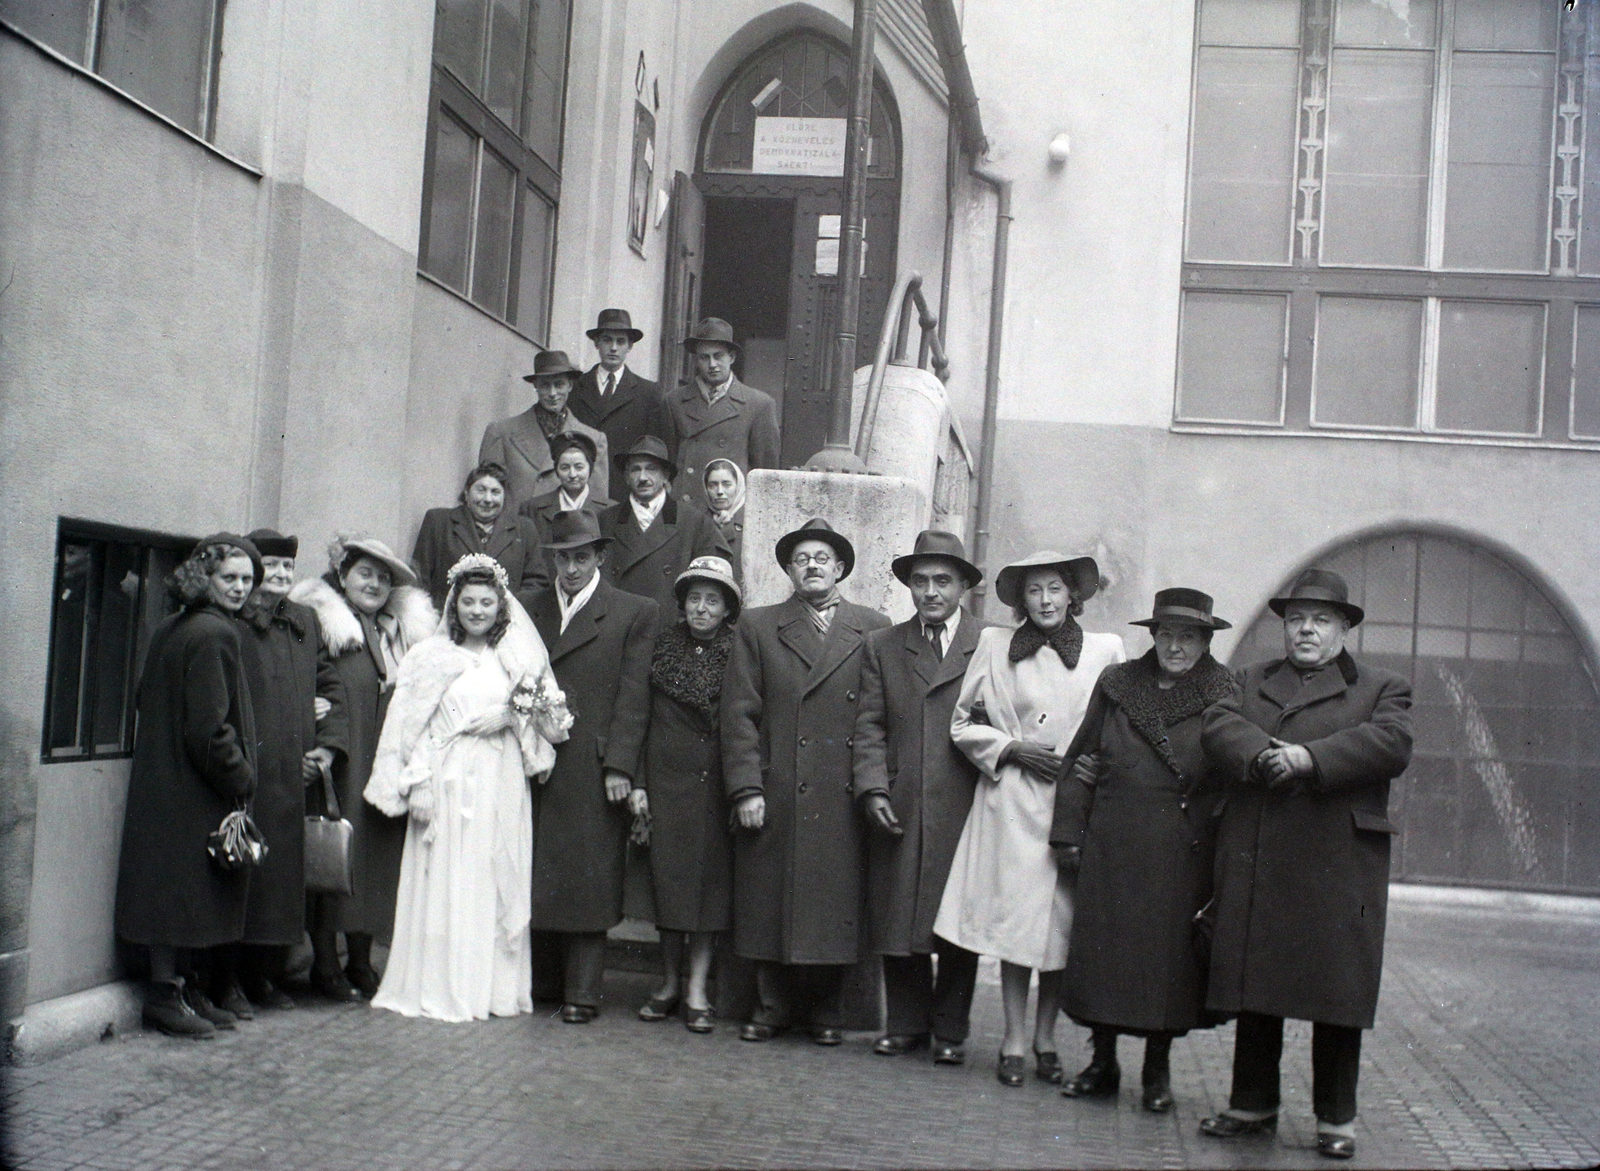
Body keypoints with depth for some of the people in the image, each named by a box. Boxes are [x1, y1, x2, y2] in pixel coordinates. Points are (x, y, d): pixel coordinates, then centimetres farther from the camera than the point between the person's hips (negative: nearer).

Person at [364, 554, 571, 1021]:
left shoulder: (518, 662, 10)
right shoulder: (431, 658, 2)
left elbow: (539, 726, 13)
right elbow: (411, 725, -1)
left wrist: (528, 711, -9)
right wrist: (416, 785, -8)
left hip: (502, 786, 3)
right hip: (448, 783, -2)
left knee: (498, 882, 4)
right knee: (443, 884, -1)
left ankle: (494, 987, 12)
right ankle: (440, 989, 7)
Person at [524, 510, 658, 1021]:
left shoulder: (634, 613, 3)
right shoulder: (530, 610, 15)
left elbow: (633, 697, -2)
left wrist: (620, 766, -10)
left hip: (594, 767, -3)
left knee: (590, 877, -2)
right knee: (536, 875, 6)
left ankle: (582, 992, 5)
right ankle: (538, 979, 17)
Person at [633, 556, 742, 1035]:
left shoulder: (739, 652, 1)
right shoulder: (663, 646, 7)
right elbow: (642, 718, 7)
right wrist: (638, 783, 1)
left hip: (718, 780, -1)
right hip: (668, 776, 2)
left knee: (711, 877, 0)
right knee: (669, 874, 4)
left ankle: (696, 989, 7)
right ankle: (669, 983, 16)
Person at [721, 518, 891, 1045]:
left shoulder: (873, 630, 9)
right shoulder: (758, 627, 9)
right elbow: (739, 714, 4)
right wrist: (746, 788, -4)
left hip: (844, 801, 0)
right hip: (776, 797, 0)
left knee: (836, 903, 2)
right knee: (770, 903, 4)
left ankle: (825, 1007, 18)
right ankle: (773, 1006, 19)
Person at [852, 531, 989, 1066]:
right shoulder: (882, 646, 12)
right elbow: (870, 727, 8)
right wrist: (873, 788, -4)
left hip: (965, 811, -2)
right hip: (899, 812, 3)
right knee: (896, 917, 6)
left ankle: (951, 1029, 17)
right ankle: (907, 1022, 21)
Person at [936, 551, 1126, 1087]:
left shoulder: (1105, 650, 6)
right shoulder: (994, 645, 6)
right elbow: (963, 723, 9)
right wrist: (1012, 749, -4)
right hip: (1012, 802, 0)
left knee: (1063, 922, 3)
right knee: (1014, 917, -2)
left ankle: (1045, 1040, 18)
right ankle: (1014, 1043, 8)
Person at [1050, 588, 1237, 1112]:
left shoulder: (1224, 697, 1)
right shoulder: (1116, 685, 7)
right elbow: (1078, 762, 9)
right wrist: (1068, 833, 4)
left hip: (1182, 852, -2)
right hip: (1112, 847, 2)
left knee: (1170, 954, 3)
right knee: (1102, 947, 5)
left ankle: (1157, 1069, 19)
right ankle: (1103, 1063, 19)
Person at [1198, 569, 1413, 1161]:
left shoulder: (1381, 688, 9)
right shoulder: (1252, 681, 18)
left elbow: (1391, 743, -9)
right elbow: (1219, 725, 0)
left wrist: (1308, 759, -18)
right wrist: (1262, 756, -20)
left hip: (1339, 868, -3)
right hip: (1255, 866, 3)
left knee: (1338, 993, 1)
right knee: (1253, 987, 8)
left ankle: (1335, 1117, 13)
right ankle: (1252, 1103, 21)